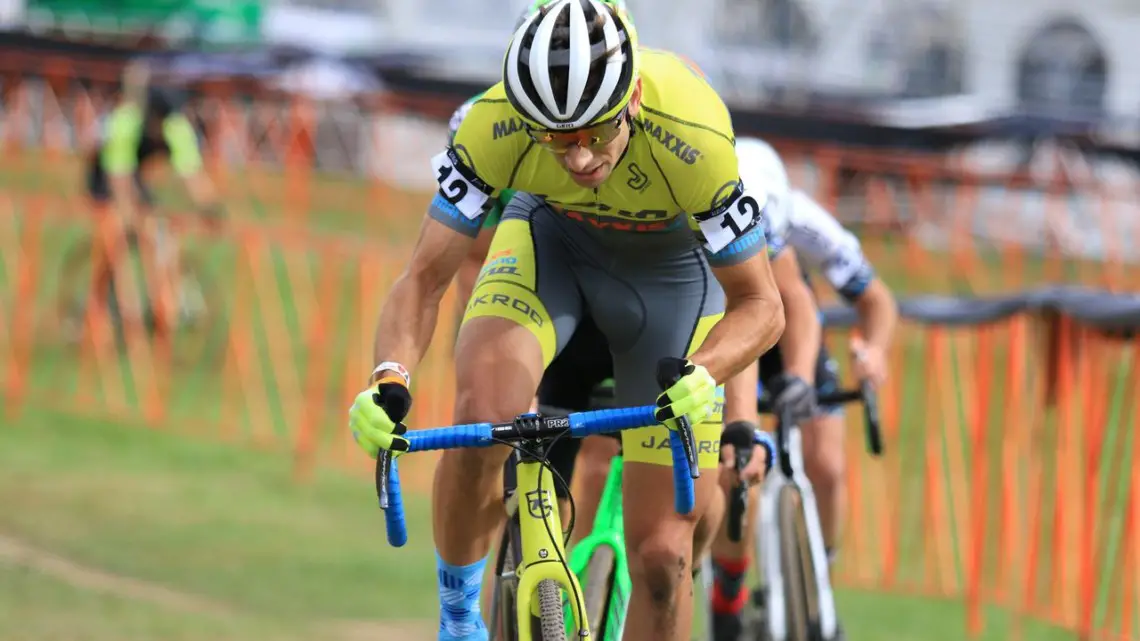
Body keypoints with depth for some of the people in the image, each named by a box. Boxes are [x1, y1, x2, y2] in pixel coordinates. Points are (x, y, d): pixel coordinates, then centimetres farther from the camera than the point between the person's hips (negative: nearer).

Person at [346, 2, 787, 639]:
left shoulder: (693, 140, -38)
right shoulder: (496, 123, -34)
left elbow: (760, 304, -27)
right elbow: (426, 277, -25)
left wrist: (701, 374, -48)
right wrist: (391, 380, -45)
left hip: (671, 262, -1)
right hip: (550, 236, 1)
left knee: (661, 556, -6)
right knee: (481, 418, -30)